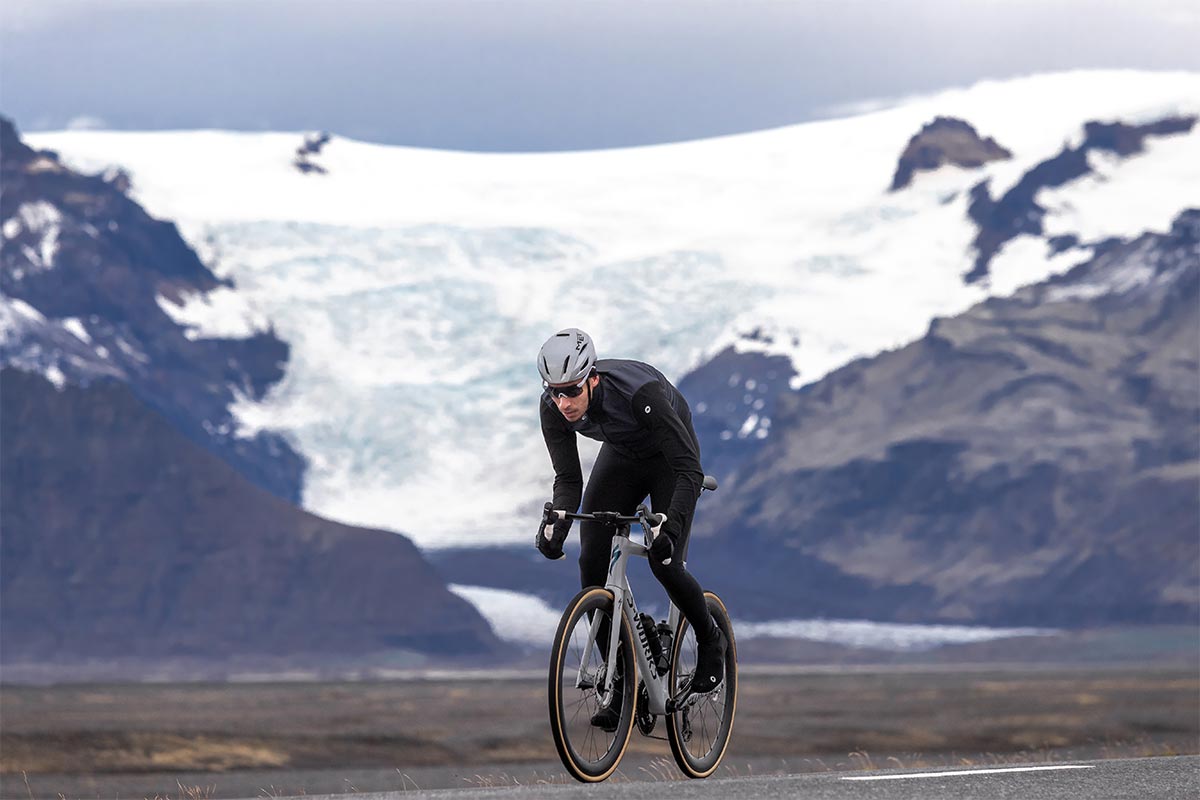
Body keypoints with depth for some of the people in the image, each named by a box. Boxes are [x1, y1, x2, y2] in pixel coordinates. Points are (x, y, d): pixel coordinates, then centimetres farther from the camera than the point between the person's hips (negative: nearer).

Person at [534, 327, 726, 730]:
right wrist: (555, 522, -38)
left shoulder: (640, 393, -40)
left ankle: (711, 641, 12)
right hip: (620, 457, 5)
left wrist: (670, 527, -53)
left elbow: (690, 470, -39)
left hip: (669, 458, -5)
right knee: (591, 563, -11)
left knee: (664, 563, -19)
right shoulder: (553, 408, -25)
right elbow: (568, 478, -18)